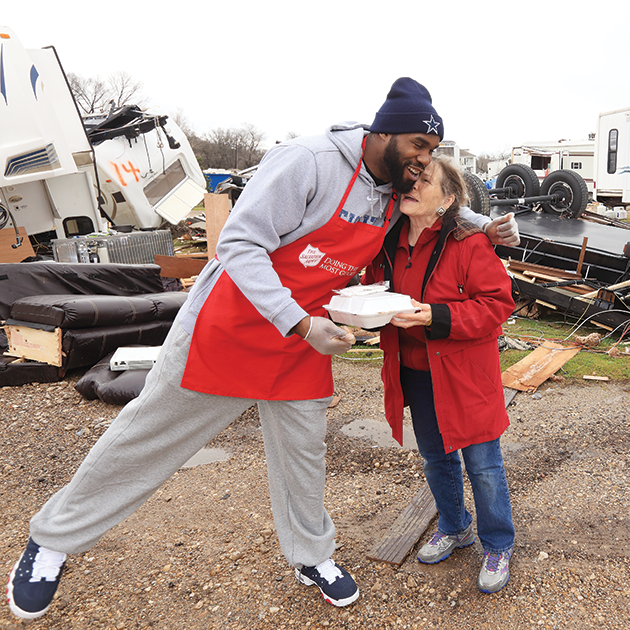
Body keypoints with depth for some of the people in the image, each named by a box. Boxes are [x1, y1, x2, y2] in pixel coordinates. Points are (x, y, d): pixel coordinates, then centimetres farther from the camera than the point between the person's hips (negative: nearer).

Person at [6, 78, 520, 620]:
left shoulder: (398, 195, 2)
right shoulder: (308, 162, -21)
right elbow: (240, 244, -24)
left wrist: (485, 225, 4)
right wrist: (299, 323, -31)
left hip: (307, 339, 6)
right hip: (231, 325, -5)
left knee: (304, 452, 13)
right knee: (150, 433, 7)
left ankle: (312, 558, 39)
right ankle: (54, 538, 30)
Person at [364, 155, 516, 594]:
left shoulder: (470, 243, -17)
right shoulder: (387, 244, 0)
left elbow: (498, 303, -17)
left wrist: (437, 317, -28)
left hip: (464, 374, -5)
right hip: (414, 374, 6)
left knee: (482, 464, 7)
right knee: (435, 458, 21)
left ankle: (499, 547, 32)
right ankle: (454, 528, 46)